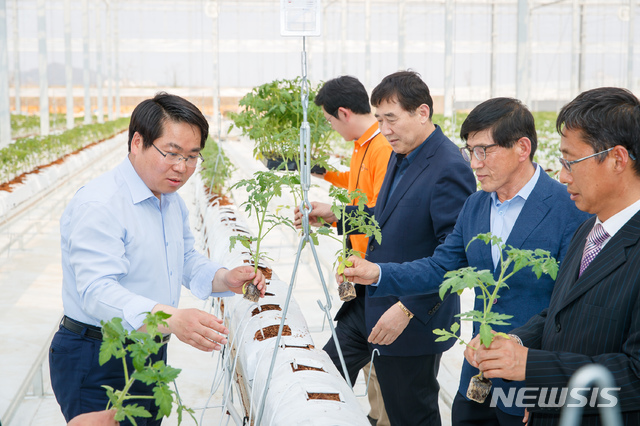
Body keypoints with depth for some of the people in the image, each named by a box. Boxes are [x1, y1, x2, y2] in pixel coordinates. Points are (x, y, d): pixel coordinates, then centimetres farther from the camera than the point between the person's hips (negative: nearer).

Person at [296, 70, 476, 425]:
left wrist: (408, 309, -25)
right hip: (369, 302, 9)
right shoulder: (401, 156, 8)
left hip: (413, 319, -9)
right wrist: (335, 215, 10)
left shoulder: (450, 170, -22)